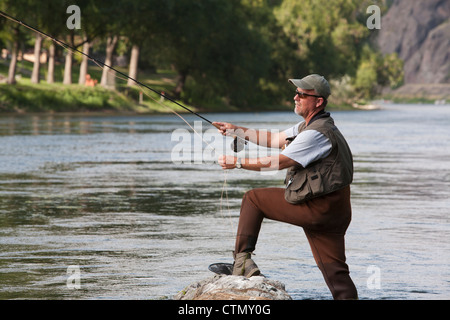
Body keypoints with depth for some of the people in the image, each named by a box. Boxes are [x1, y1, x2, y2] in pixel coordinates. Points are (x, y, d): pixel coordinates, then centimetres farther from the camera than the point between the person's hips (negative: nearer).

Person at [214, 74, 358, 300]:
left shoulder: (318, 133, -17)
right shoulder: (309, 126, 15)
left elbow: (279, 162, -17)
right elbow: (273, 139, 22)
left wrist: (238, 162, -9)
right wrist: (237, 131, 15)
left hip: (318, 209, -10)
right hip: (333, 211, 10)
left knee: (253, 199, 4)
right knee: (334, 270, 6)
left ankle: (242, 259, 2)